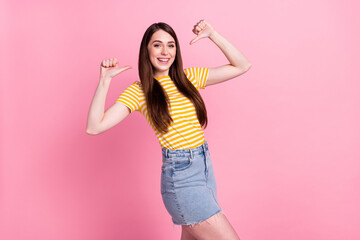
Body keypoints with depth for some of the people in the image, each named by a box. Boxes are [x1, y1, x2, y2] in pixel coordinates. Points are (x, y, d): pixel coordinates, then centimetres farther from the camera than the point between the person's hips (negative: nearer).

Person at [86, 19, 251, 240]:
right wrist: (105, 80, -15)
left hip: (206, 166, 6)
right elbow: (94, 127, -12)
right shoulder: (139, 91, -4)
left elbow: (242, 66, 7)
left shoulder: (190, 77, 8)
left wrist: (213, 35, -1)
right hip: (180, 174, -6)